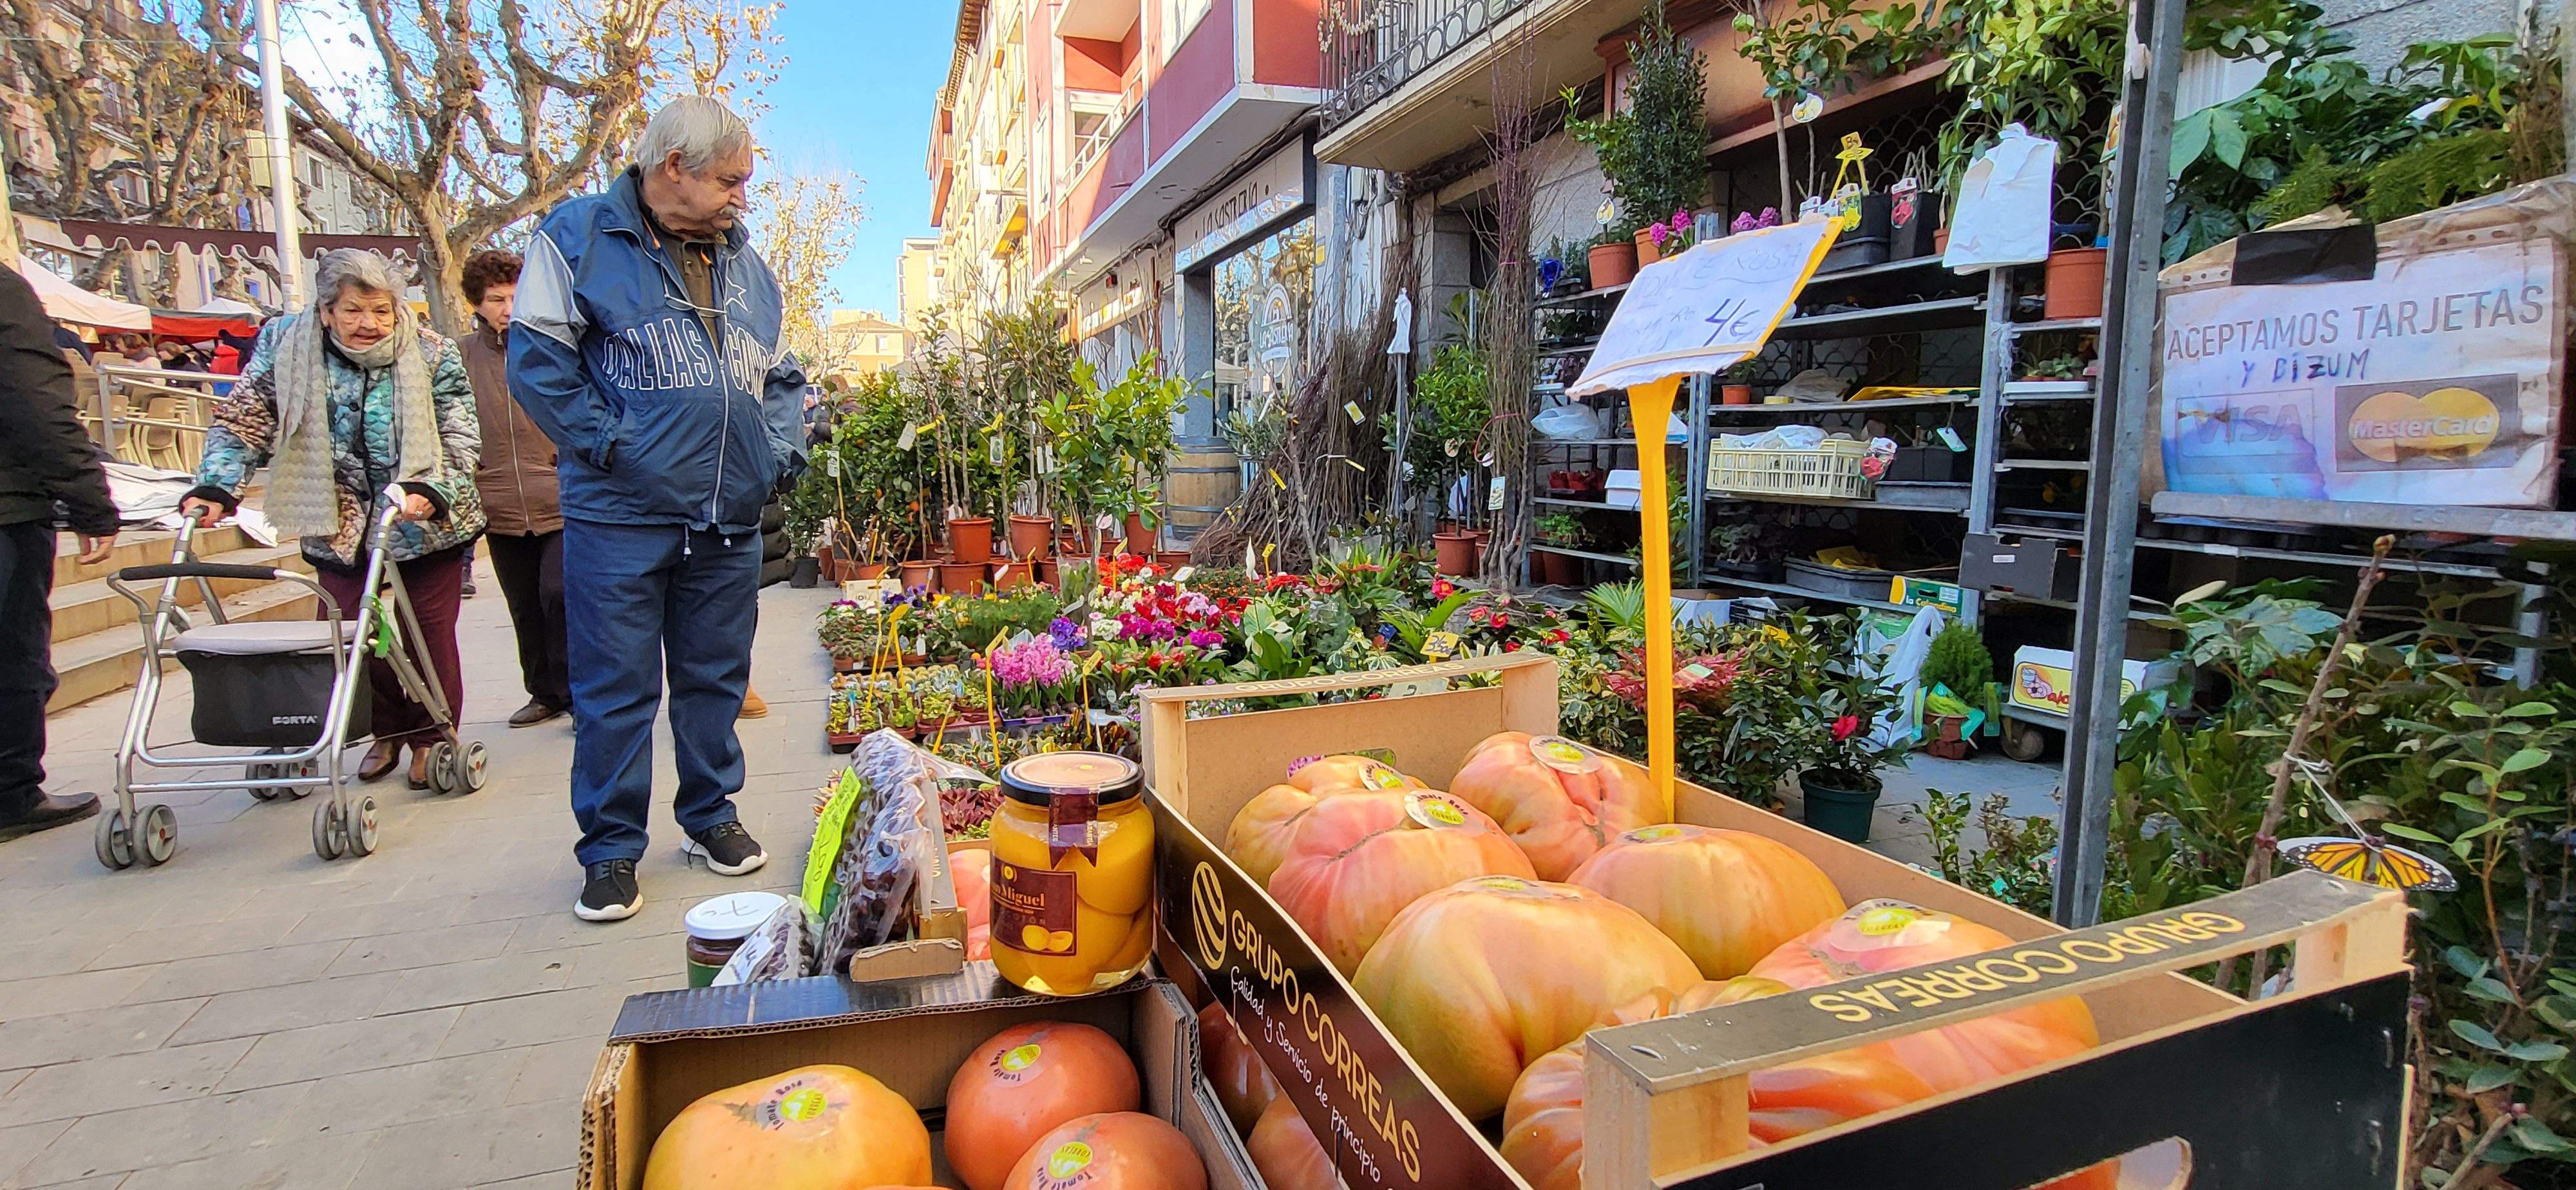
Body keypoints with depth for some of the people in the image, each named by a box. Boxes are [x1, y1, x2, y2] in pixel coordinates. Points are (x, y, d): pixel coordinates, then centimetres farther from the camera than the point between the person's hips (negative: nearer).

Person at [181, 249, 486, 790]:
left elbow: (461, 439, -9)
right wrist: (215, 487, -17)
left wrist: (429, 492, -25)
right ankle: (386, 732, 22)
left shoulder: (431, 355, -8)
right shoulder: (285, 346, -4)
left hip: (428, 524, -1)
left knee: (430, 631, 2)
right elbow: (242, 422, -3)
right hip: (340, 526, 2)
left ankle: (430, 738, 19)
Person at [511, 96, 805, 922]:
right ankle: (610, 850, 16)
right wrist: (609, 445, -14)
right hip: (621, 517, -5)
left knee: (716, 677, 13)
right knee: (615, 689, 2)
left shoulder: (744, 262, 16)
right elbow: (537, 358, -7)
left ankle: (711, 816, 29)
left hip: (731, 518, 5)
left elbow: (779, 375, 21)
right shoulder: (579, 236, -1)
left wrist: (780, 450, 6)